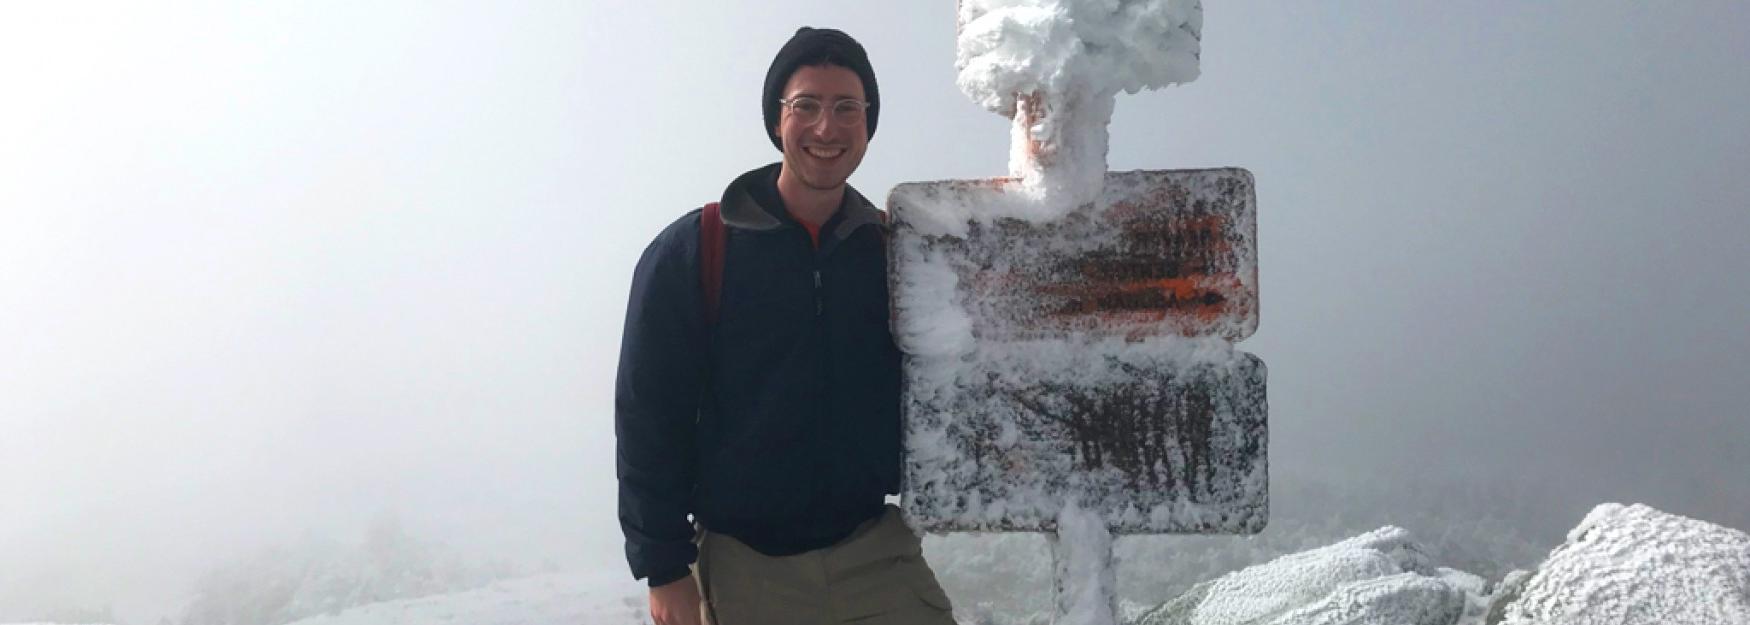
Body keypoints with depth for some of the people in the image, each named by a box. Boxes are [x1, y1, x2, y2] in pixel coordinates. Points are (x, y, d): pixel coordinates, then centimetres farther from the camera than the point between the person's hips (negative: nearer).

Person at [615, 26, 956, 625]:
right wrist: (662, 566, -8)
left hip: (877, 554, 2)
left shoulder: (894, 250, 3)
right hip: (743, 568, -2)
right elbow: (649, 418, -6)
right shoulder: (689, 252, -7)